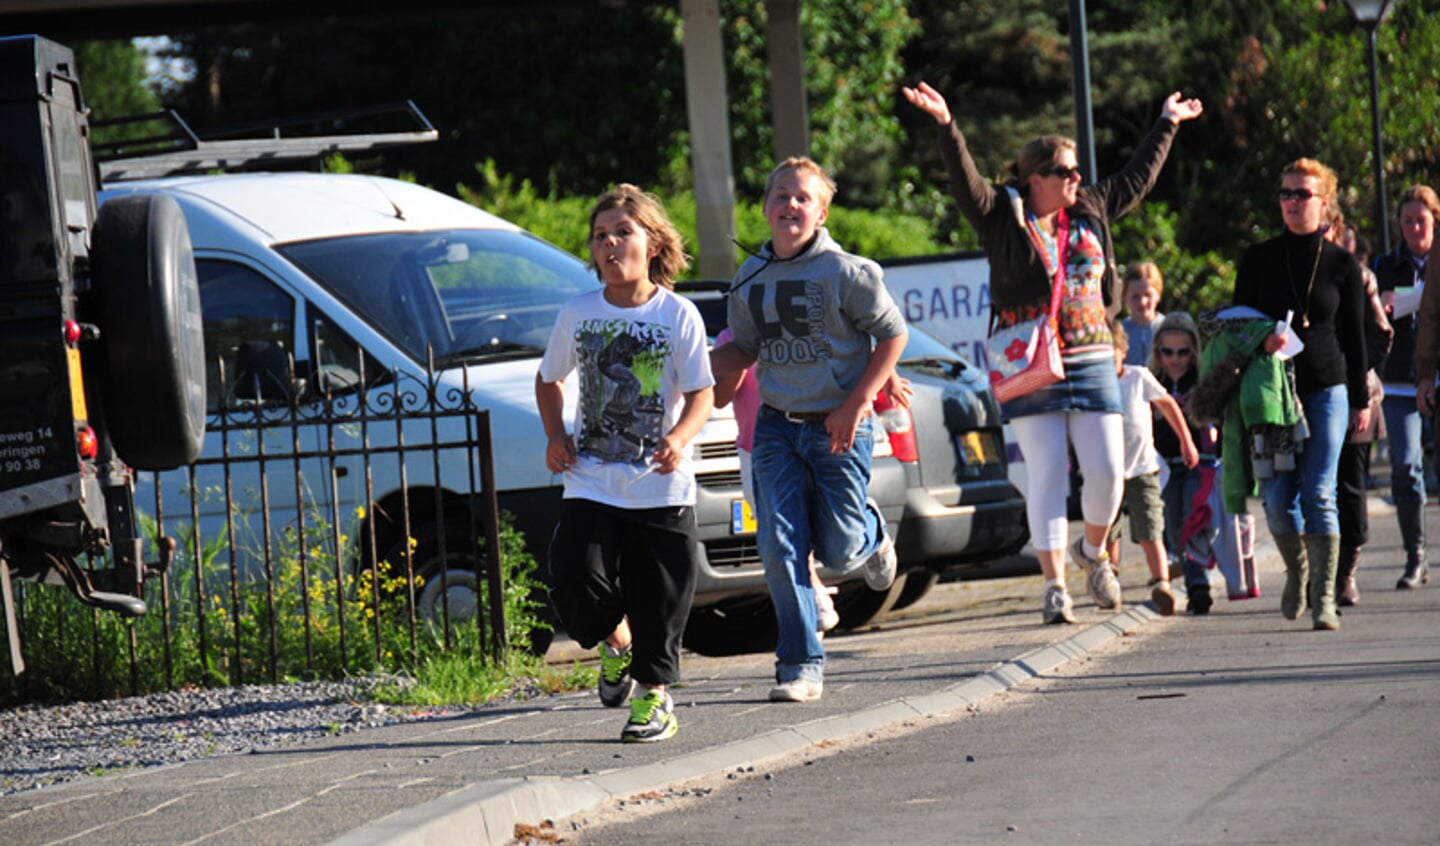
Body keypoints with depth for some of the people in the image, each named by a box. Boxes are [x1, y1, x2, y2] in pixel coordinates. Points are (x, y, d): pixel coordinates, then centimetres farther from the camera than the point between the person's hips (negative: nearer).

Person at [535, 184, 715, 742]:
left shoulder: (678, 315, -3)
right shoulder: (578, 315, 5)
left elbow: (701, 392, -3)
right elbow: (549, 380, 20)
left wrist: (680, 437, -22)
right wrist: (555, 436, 4)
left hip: (662, 489, -2)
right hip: (590, 483, 2)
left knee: (658, 601, 0)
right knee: (577, 586, -12)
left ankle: (654, 698, 17)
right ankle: (617, 646, 18)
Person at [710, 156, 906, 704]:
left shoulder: (845, 272, -10)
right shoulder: (750, 279, 7)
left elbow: (893, 335, -5)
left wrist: (855, 405, -12)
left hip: (838, 427, -4)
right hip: (777, 426, 4)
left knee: (839, 552, -2)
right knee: (780, 548, -8)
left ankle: (871, 534, 36)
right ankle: (801, 666, -1)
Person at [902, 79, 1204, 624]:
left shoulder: (1091, 211, 14)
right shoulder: (1002, 215, 0)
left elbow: (1137, 178, 27)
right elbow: (965, 180, -13)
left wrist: (1167, 124, 37)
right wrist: (945, 125, -27)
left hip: (1091, 361, 4)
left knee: (1107, 471, -2)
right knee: (1046, 477, -5)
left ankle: (1093, 552, 26)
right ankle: (1054, 585, -3)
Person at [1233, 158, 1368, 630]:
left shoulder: (1342, 265, 5)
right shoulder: (1259, 260, 5)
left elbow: (1355, 336, 10)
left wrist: (1362, 399, 9)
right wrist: (1262, 342, -10)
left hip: (1327, 388, -1)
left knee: (1318, 494, -10)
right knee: (1277, 497, -3)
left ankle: (1324, 598, -8)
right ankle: (1296, 572, 25)